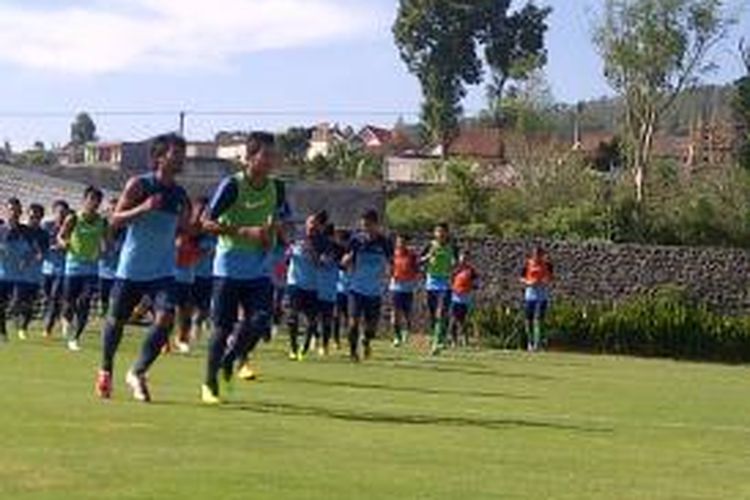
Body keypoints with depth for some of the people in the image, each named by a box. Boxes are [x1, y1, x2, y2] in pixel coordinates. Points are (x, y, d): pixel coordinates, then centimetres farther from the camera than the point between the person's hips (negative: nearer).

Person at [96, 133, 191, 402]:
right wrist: (143, 208, -25)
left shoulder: (180, 194, 4)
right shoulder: (138, 185, -8)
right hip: (131, 267, -3)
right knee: (116, 320, 9)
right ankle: (105, 370, 34)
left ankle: (137, 373, -3)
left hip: (163, 270, 3)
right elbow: (115, 220, -11)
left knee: (165, 318, -17)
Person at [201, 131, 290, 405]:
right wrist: (244, 232, -24)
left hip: (259, 268, 4)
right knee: (223, 327, -1)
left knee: (260, 321, -11)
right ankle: (209, 383, 14)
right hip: (229, 267, -4)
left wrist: (272, 233, -3)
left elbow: (280, 221, 20)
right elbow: (207, 222, -14)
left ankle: (229, 360, 15)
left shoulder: (277, 188, 3)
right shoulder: (232, 185, -13)